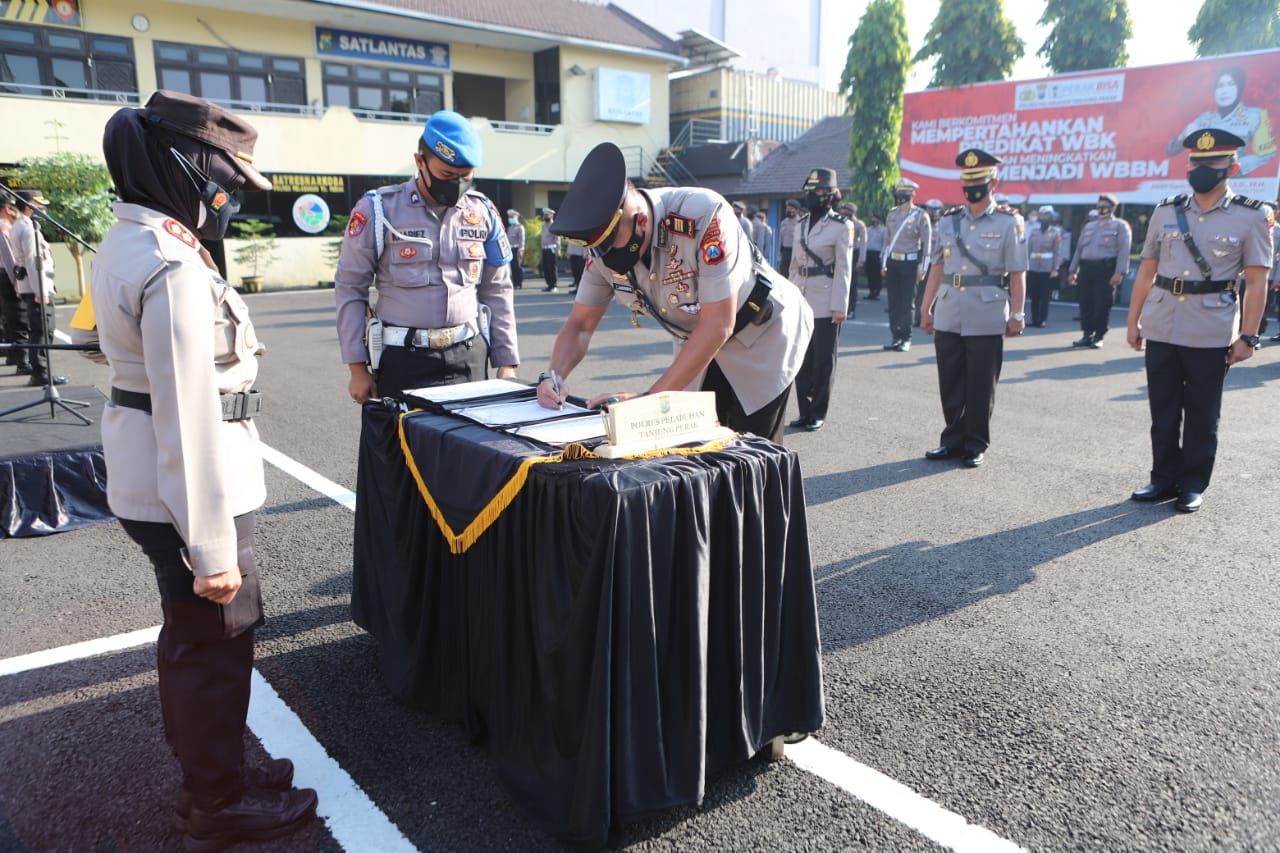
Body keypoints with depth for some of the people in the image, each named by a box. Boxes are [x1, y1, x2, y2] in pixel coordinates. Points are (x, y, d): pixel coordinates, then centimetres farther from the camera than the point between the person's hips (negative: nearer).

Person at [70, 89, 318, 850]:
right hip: (187, 491, -10)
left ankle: (209, 774, 42)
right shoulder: (173, 268, -24)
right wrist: (213, 548, -23)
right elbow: (189, 416, -26)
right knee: (217, 643, 7)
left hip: (145, 481, 10)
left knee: (191, 636, 23)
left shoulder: (127, 244, 8)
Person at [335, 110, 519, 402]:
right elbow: (350, 288, -1)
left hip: (470, 356, 3)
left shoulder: (482, 212, 6)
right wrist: (358, 369, -4)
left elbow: (496, 291, 11)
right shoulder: (379, 210, -4)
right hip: (404, 360, -3)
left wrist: (506, 363, 7)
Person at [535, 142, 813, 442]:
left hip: (762, 335, -5)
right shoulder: (605, 246, -14)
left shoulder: (703, 216, -34)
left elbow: (717, 325, -35)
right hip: (698, 344, 6)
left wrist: (649, 398, -36)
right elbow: (580, 325, -5)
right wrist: (554, 377, -25)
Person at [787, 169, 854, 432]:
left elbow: (844, 269, -7)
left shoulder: (841, 226, -4)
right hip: (801, 300, 6)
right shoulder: (801, 225, 13)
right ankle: (805, 411, 18)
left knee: (823, 359, 2)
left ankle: (818, 414, 11)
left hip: (825, 303, -5)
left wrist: (839, 306, -12)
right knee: (802, 358, 8)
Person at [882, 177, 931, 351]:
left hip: (909, 263, -5)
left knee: (907, 302, -2)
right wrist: (883, 264, 12)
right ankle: (896, 336, 13)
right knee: (893, 301, 5)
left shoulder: (920, 216, -4)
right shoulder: (891, 215, 10)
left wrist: (922, 269, -9)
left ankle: (906, 339, 4)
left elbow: (926, 244, -5)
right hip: (892, 262, 5)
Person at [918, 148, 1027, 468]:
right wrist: (926, 309, 9)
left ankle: (976, 445, 15)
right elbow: (937, 268, 12)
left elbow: (1017, 274, -2)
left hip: (987, 319, -3)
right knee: (950, 383, 9)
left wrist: (1016, 314, -7)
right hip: (948, 317, 4)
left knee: (981, 386, 3)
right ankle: (953, 439, 23)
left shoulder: (1008, 222, 1)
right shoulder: (949, 221, 11)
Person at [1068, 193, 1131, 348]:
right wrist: (1073, 270, 15)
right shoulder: (1089, 226, 23)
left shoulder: (1120, 226, 4)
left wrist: (1119, 273, -17)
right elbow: (1079, 248, 23)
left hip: (1106, 269, -5)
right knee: (1086, 304, 3)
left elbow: (1124, 250, -6)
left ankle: (1099, 337, 1)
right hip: (1086, 268, 5)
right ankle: (1087, 335, 10)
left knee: (1103, 305, -5)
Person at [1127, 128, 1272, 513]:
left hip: (1211, 334, -3)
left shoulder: (1251, 216, -2)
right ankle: (1164, 478, 22)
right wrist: (1133, 321, 7)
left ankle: (1193, 485, 18)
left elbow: (1256, 283, -4)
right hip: (1161, 330, 3)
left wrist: (1247, 336, -9)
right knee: (1163, 411, 10)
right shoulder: (1166, 211, 7)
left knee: (1202, 416, 6)